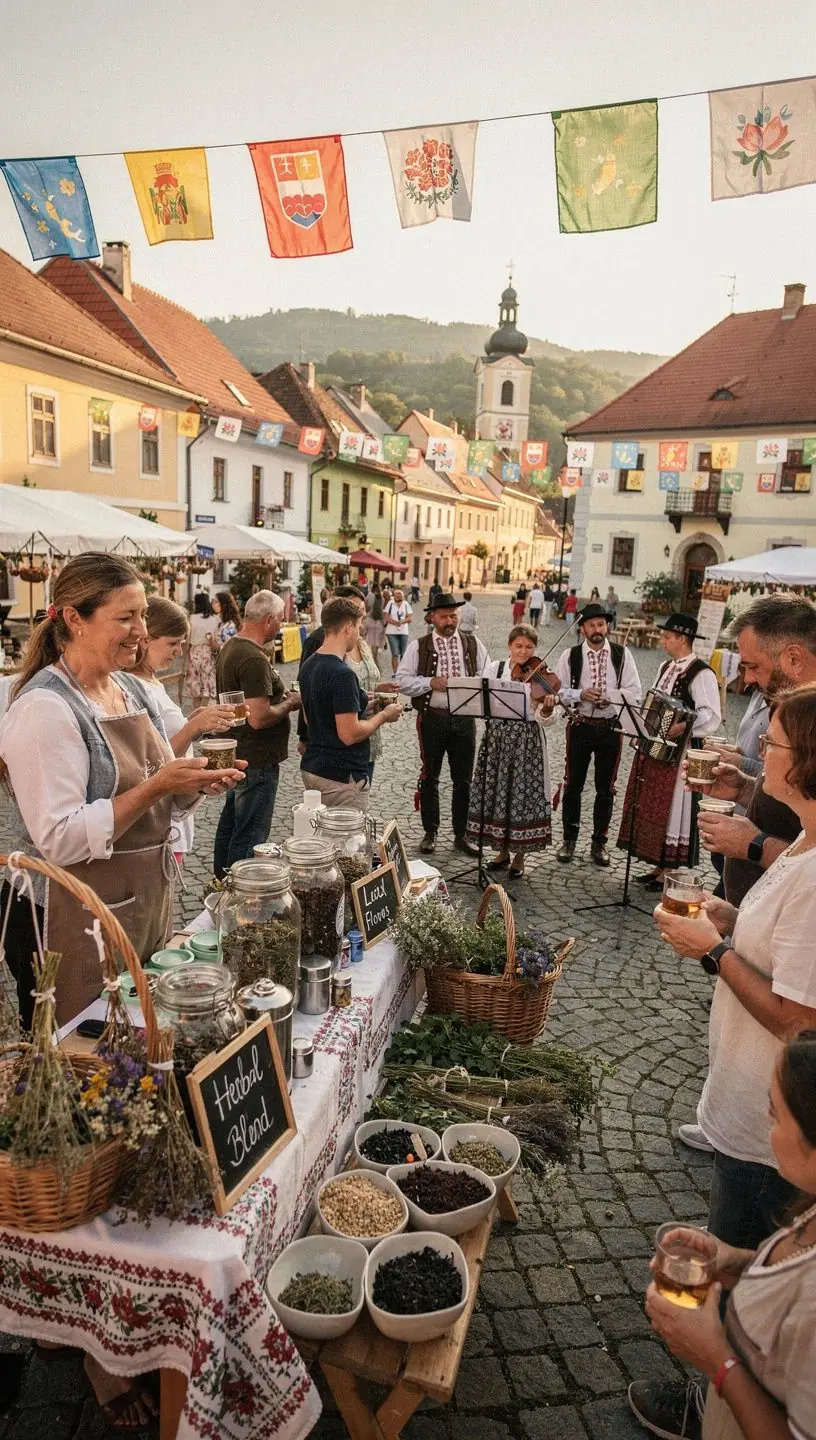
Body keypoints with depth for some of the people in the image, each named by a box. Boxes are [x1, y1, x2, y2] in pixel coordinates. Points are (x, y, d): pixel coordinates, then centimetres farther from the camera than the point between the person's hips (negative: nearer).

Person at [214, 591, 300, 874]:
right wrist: (290, 703, -12)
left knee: (229, 824, 21)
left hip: (235, 754, 10)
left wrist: (282, 697, 11)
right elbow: (259, 718, -28)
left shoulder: (230, 647, 8)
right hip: (258, 760, -10)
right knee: (250, 836, -1)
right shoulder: (254, 659, -24)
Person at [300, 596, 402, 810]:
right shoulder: (342, 674, -22)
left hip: (312, 768, 9)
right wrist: (383, 715, -9)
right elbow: (350, 734, -24)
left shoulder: (309, 666, 7)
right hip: (341, 776, -9)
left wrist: (360, 704, 18)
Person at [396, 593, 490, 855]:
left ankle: (461, 834, 20)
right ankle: (430, 833, 21)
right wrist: (431, 682, -16)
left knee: (463, 779, 8)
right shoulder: (419, 646, 0)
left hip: (464, 718, 2)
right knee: (429, 778, 8)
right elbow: (402, 680, -4)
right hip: (432, 718, -2)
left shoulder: (473, 644, 7)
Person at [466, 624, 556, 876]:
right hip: (497, 738, 3)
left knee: (524, 794, 1)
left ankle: (520, 856, 18)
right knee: (497, 792, 8)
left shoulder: (542, 676, -2)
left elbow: (544, 720, -9)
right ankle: (503, 851, 26)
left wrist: (547, 707, -30)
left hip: (528, 742, -2)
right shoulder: (494, 669, 5)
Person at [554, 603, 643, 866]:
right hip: (580, 726, 0)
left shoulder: (622, 654, -2)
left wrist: (607, 695, -20)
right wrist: (580, 694, -20)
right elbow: (557, 690, -4)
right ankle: (569, 839, 23)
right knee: (573, 784, 8)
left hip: (611, 727, 0)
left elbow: (634, 693, -5)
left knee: (606, 787, 10)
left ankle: (599, 842, 24)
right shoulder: (570, 655, -2)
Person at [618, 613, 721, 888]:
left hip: (678, 753, -9)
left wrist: (682, 727, -32)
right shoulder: (666, 667, 12)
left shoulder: (701, 673, -15)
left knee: (672, 810, 1)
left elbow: (711, 716, -23)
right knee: (651, 807, 14)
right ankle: (659, 866, 28)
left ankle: (670, 871, 14)